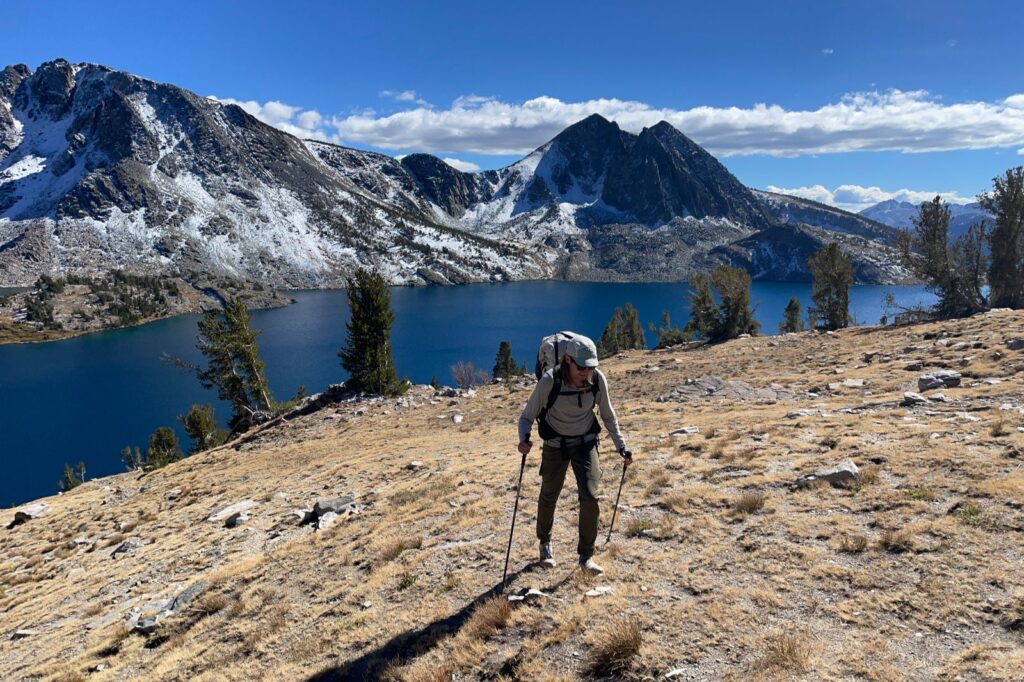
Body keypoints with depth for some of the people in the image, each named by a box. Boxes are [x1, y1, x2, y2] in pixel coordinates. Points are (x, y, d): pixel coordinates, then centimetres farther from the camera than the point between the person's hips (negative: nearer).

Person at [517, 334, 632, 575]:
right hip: (555, 445, -1)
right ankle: (545, 543, 42)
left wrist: (621, 446, -2)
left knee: (590, 497, -10)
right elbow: (527, 416, -16)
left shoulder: (598, 379, -18)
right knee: (549, 497, 13)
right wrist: (524, 439, -35)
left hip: (586, 443, 1)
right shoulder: (549, 381, -27)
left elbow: (608, 416, -1)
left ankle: (586, 555, 9)